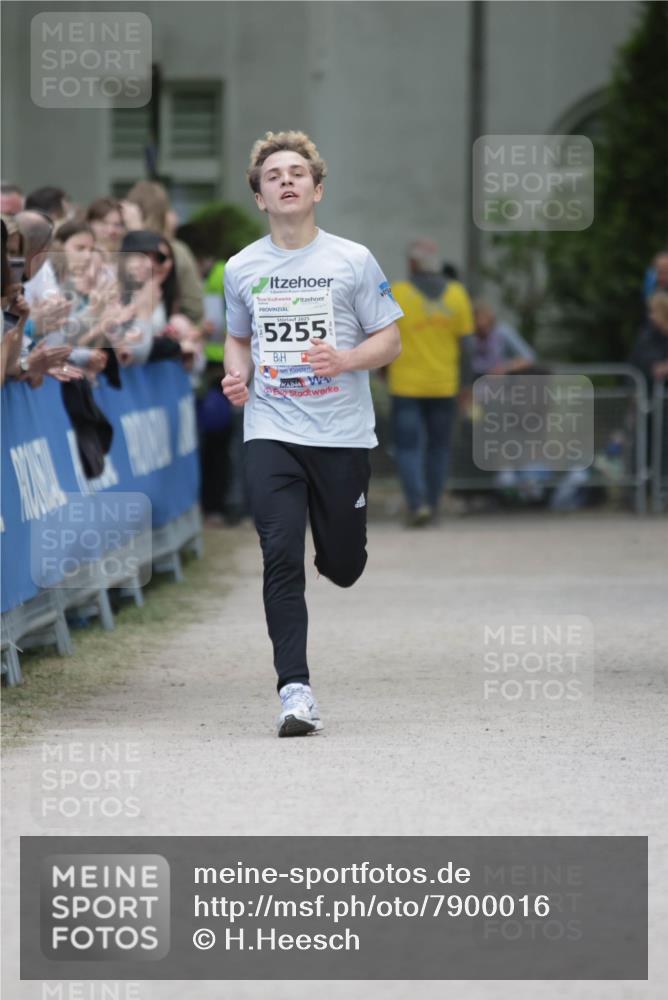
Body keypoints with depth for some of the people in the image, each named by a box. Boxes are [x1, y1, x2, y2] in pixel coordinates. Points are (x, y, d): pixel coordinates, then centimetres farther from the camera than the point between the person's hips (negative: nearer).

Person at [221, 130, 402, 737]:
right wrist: (236, 374, 0)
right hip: (271, 432, 1)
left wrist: (344, 359, -18)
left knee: (343, 567, 7)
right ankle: (295, 689, -12)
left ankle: (335, 543, 46)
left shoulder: (352, 260, -1)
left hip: (343, 434, 0)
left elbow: (389, 340, 2)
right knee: (281, 558, -13)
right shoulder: (241, 269, 6)